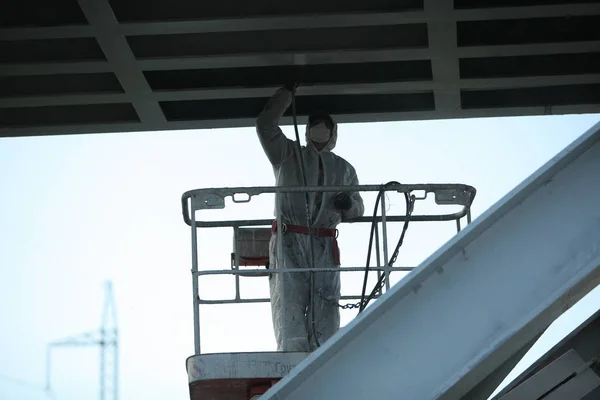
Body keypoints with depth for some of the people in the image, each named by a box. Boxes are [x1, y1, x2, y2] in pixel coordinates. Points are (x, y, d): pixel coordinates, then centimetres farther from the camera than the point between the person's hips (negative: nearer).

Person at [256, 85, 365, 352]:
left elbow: (357, 210, 23)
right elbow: (265, 125, 5)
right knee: (289, 303, -16)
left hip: (324, 247, 2)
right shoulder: (288, 154, 20)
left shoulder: (344, 168, 27)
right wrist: (287, 92, 5)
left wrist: (348, 203, -1)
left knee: (326, 308, -10)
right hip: (288, 242, -2)